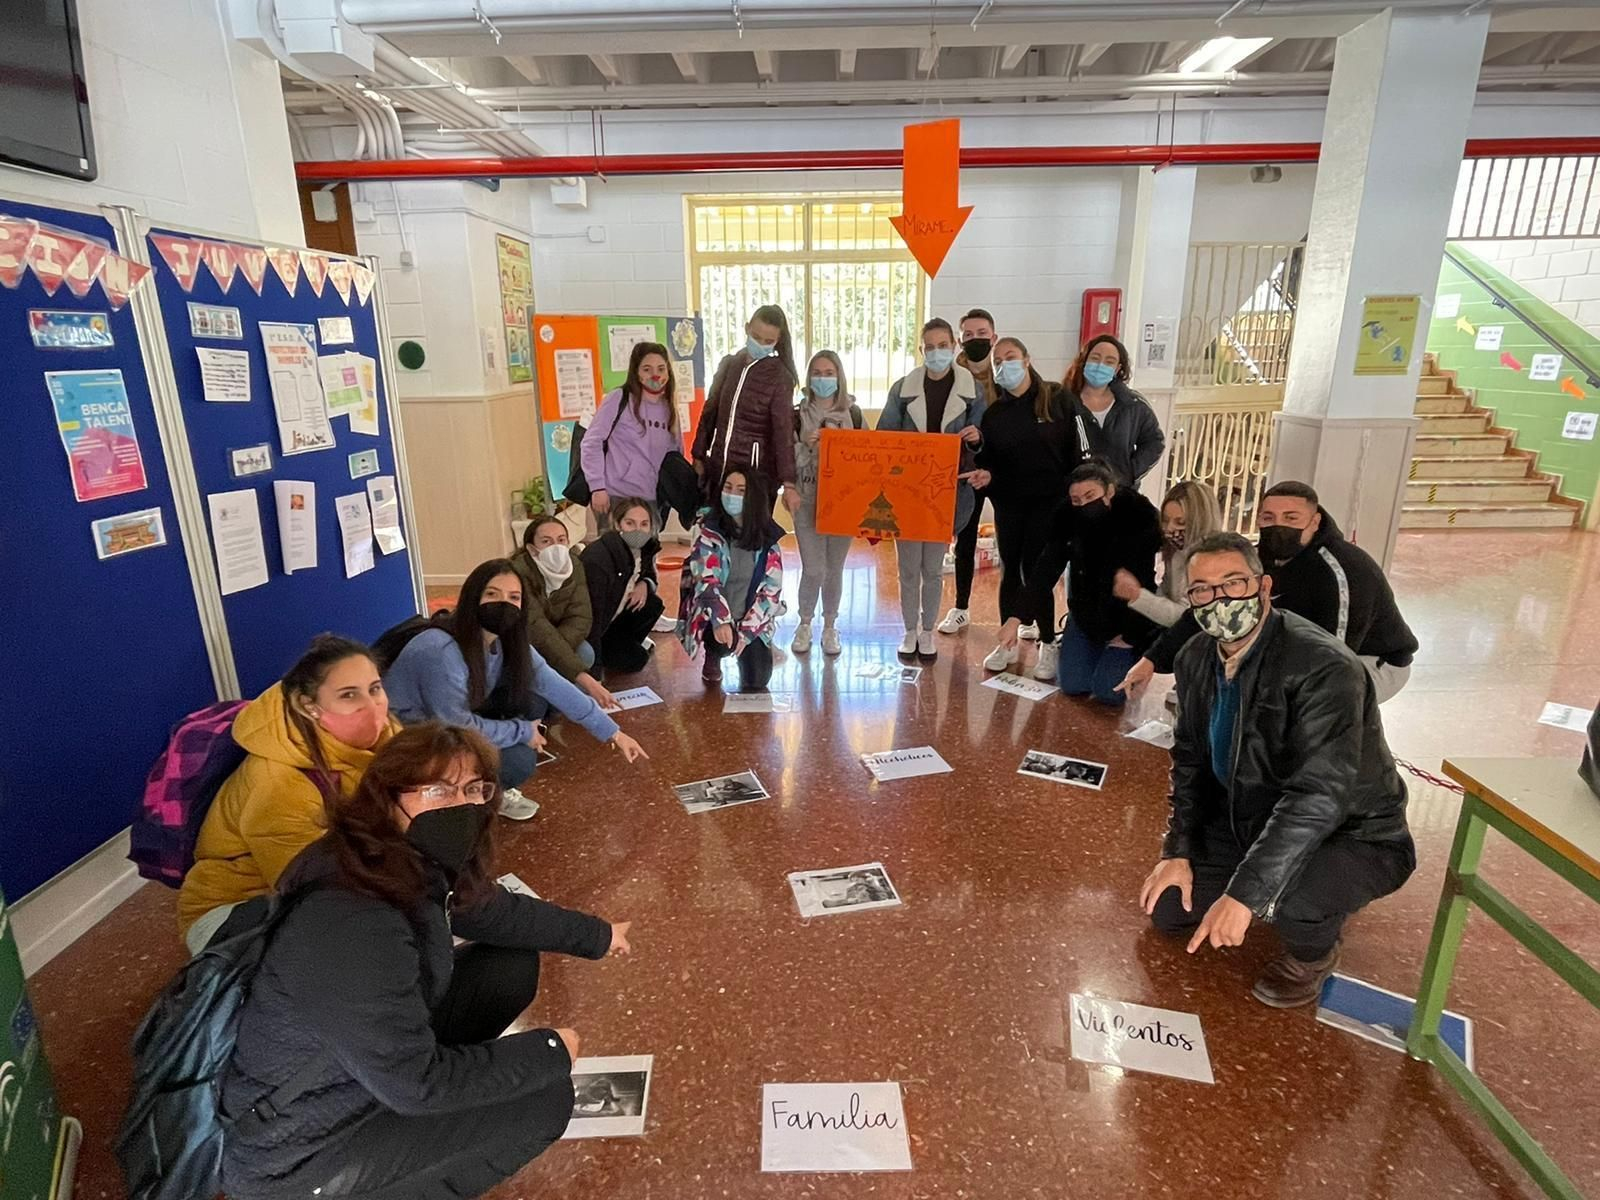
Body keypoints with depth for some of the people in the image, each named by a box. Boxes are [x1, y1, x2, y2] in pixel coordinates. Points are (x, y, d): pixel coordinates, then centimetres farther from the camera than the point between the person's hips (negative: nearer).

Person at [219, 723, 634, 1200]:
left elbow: (495, 911, 8)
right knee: (544, 1100, -10)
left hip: (374, 1058, 8)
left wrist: (596, 934, 16)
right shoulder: (354, 927, -36)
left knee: (513, 966, 5)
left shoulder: (416, 866, -12)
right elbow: (415, 1084, -27)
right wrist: (549, 1051, -16)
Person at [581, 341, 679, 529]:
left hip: (650, 500, 5)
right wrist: (597, 487, -12)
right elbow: (592, 442, -5)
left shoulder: (669, 408, 11)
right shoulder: (620, 399, -3)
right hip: (614, 497, -5)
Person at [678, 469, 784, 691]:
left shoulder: (768, 541, -3)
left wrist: (746, 631, -15)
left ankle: (744, 648, 25)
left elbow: (771, 592, -5)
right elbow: (706, 581, -17)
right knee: (724, 641, -34)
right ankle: (712, 657, 5)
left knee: (757, 680, -10)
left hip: (751, 621, 2)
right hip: (713, 619, -2)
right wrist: (721, 621, -33)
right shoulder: (710, 534, -7)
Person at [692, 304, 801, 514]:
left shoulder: (780, 377, -8)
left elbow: (783, 431, -15)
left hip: (756, 468, -5)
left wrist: (789, 483, -23)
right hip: (717, 465, 5)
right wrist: (699, 457, 12)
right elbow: (709, 413, 14)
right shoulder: (728, 364, 7)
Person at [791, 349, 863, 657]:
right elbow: (788, 461, -3)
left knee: (834, 569, 9)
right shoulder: (798, 415, -1)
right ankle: (805, 624, 21)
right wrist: (805, 446, -19)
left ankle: (830, 627, 27)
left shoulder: (853, 414, 4)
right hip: (808, 500, -1)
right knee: (813, 570, -3)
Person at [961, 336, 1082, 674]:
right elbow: (987, 460, 9)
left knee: (1037, 571, -3)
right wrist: (985, 475, -13)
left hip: (1049, 502, -3)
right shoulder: (993, 413, 6)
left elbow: (1076, 452, -4)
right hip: (1008, 504, 4)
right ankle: (1007, 643, 22)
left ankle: (1049, 644, 12)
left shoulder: (1057, 401, -4)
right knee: (1010, 570, 10)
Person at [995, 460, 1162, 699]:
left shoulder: (1139, 516, -23)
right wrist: (1016, 619, -22)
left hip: (1128, 617, -3)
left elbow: (1144, 581, -20)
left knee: (1108, 692, -11)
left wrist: (1129, 634, -17)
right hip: (1085, 615, 3)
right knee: (1073, 686, -1)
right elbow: (1045, 571, -16)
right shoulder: (1069, 517, -14)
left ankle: (1131, 654, 20)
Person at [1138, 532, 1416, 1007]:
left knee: (1287, 896, -35)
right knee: (1167, 907, -1)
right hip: (1247, 823, 7)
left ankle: (1314, 954, 2)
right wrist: (1179, 852, -4)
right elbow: (1190, 760, 4)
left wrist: (1243, 893, -38)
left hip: (1349, 835, -6)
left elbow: (1320, 796, -36)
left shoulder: (1323, 667, -30)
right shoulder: (1196, 659, -6)